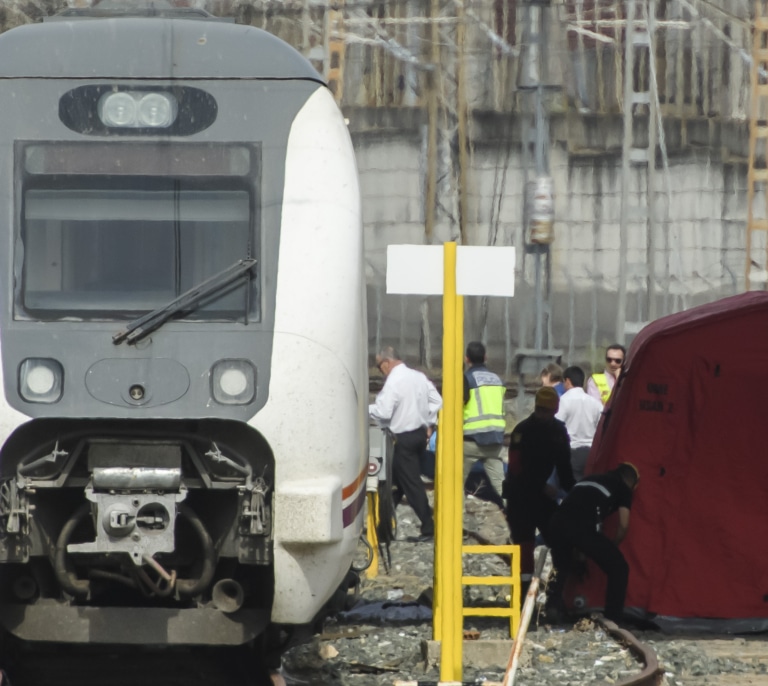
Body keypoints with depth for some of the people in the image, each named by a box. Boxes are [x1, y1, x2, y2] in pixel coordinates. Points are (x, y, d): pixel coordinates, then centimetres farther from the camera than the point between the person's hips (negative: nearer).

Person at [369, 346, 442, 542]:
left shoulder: (393, 382, -18)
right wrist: (429, 423, 15)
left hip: (403, 439, -8)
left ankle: (429, 527, -6)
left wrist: (366, 409, -4)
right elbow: (436, 401, 12)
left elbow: (383, 412, -21)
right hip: (420, 434, 8)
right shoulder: (419, 377, 7)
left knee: (410, 483, -4)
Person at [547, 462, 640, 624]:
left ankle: (553, 607, 15)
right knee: (618, 568, 10)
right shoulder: (623, 489, 19)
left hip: (557, 521, 6)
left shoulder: (591, 479, 36)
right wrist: (611, 546, 28)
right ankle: (612, 619, 6)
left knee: (561, 568, 32)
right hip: (583, 528, -6)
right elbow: (623, 526, 11)